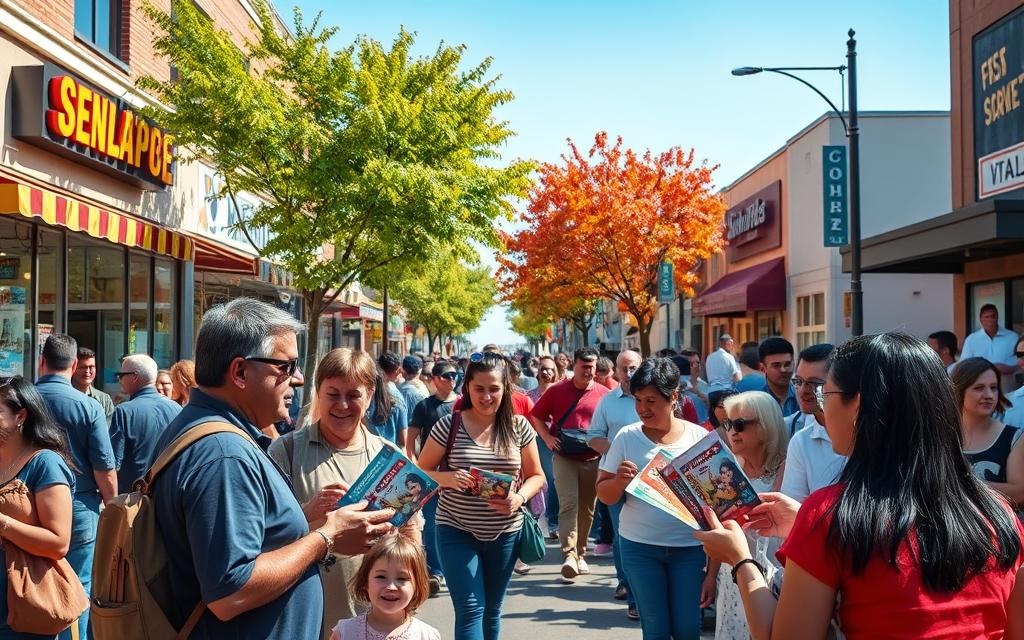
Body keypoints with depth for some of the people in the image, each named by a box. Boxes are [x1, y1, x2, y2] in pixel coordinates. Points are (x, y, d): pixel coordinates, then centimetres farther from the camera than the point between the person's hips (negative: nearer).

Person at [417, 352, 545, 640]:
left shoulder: (519, 426, -3)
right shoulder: (449, 425, -8)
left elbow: (536, 476, 5)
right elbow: (421, 472, -2)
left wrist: (519, 498, -16)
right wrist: (449, 479, -23)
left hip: (505, 532, 3)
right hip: (457, 530, -3)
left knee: (491, 610, 17)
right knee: (471, 610, -8)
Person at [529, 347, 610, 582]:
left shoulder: (604, 393, 2)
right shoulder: (556, 391, 0)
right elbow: (536, 416, 9)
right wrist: (547, 438, -4)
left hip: (592, 459, 2)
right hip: (564, 458, -2)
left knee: (586, 509, 10)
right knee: (568, 504, -14)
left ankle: (580, 555, 24)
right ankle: (569, 555, -19)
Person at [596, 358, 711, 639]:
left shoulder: (700, 437, -3)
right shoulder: (626, 437, -2)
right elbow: (605, 496, 3)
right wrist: (619, 481, -21)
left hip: (691, 547, 0)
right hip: (639, 546, 0)